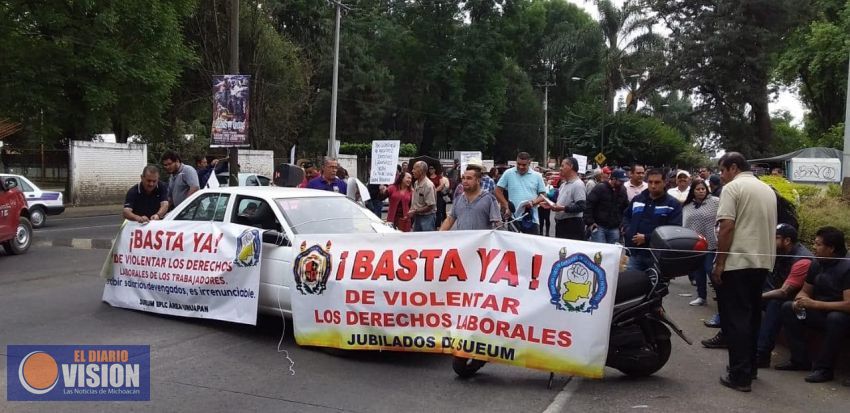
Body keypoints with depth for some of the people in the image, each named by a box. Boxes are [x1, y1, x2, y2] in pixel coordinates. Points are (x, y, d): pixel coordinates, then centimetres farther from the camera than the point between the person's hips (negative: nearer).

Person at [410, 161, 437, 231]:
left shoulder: (428, 185, -21)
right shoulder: (416, 183, 5)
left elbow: (430, 206, -20)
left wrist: (415, 211, -18)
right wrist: (411, 211, 1)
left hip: (427, 217, -8)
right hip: (417, 217, 8)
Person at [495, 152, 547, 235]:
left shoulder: (537, 176, 7)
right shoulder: (508, 174, 3)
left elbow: (543, 195, 10)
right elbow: (498, 191, 5)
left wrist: (533, 202, -10)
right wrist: (506, 206, -3)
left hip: (532, 219, 1)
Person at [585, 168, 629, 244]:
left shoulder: (622, 191, 11)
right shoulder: (599, 189, -6)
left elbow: (626, 209, 22)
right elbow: (588, 205, -9)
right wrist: (590, 222, -14)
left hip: (614, 229, 5)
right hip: (599, 227, -5)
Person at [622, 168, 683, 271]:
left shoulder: (673, 204, -3)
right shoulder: (637, 200, 13)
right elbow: (626, 216, 24)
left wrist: (647, 238, -19)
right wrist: (628, 232, 2)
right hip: (635, 253, 4)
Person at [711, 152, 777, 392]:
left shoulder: (733, 187, -8)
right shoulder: (768, 190, 16)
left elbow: (727, 227, -16)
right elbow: (768, 227, 20)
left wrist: (719, 263, -14)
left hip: (737, 262, -8)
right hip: (762, 261, 8)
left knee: (735, 318, -4)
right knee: (752, 315, 17)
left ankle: (740, 376, -4)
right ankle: (750, 368, 25)